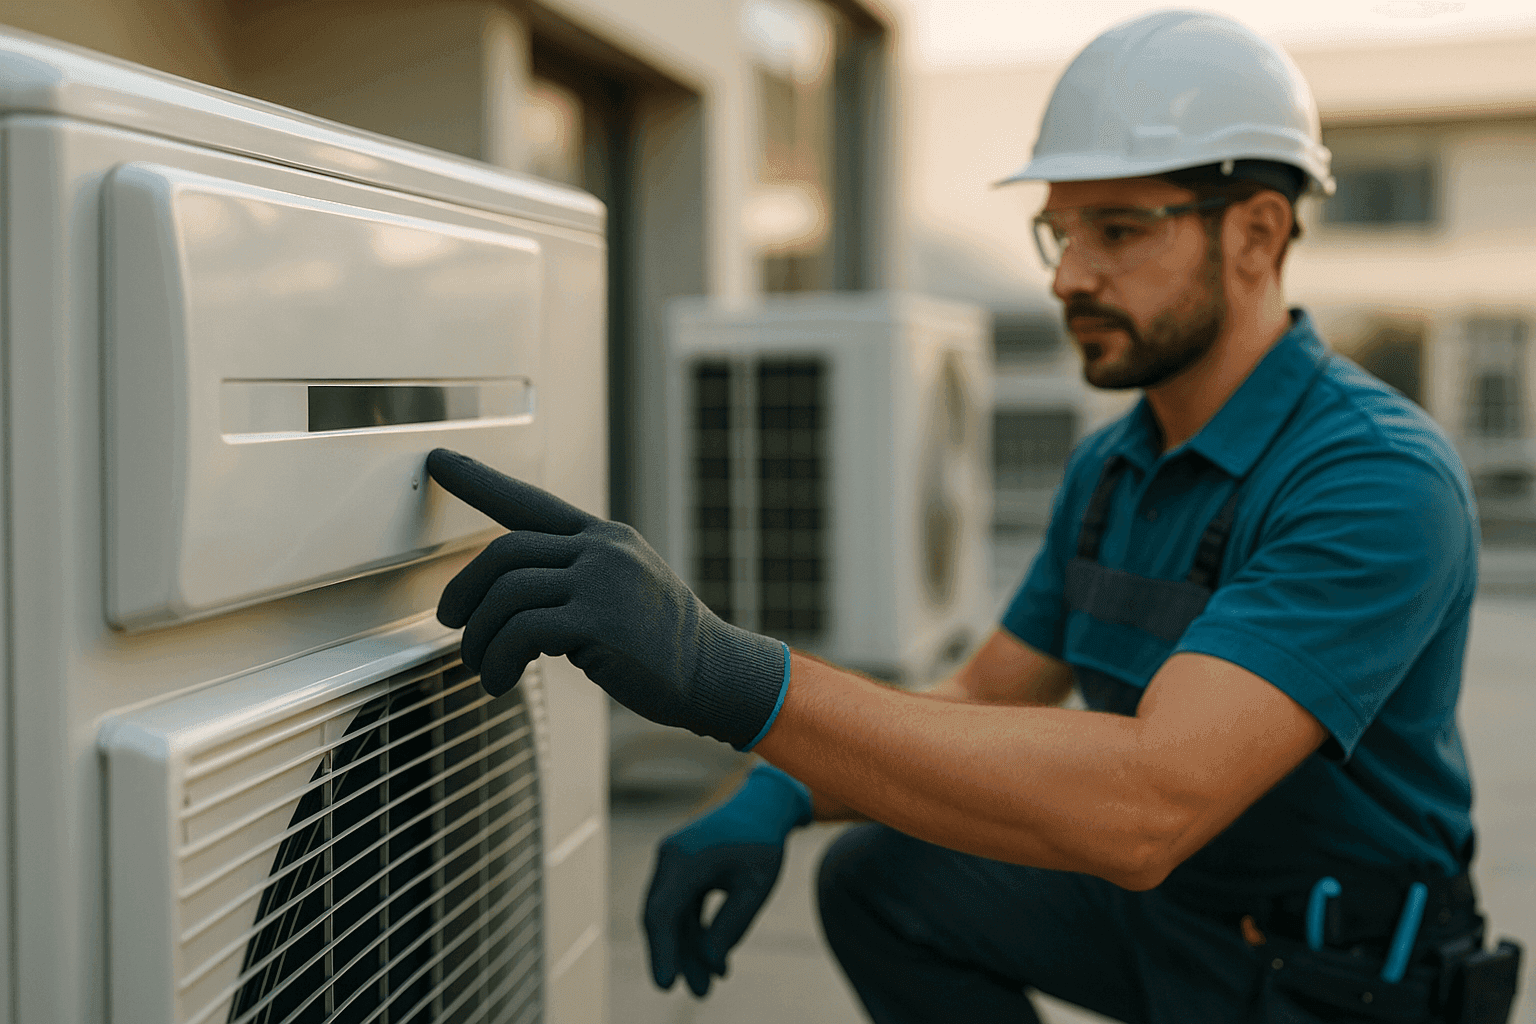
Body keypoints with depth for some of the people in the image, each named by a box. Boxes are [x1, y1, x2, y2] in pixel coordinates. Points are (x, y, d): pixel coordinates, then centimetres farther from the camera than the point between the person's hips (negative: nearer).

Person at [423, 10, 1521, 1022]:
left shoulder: (1380, 480, -28)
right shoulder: (1110, 467, 2)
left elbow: (1148, 806, -41)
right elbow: (984, 702, 5)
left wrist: (728, 671, -48)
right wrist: (772, 801, -16)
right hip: (1163, 906, 7)